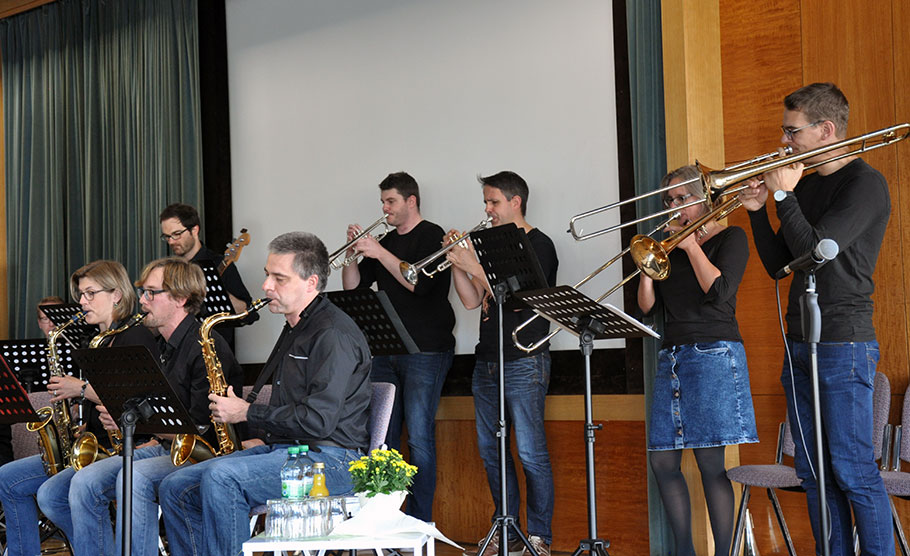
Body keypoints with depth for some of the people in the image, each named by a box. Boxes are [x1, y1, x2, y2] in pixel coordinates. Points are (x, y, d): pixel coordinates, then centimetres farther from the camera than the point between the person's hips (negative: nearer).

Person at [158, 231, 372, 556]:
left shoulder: (333, 334, -13)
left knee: (221, 478, -31)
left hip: (329, 460, -10)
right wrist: (264, 438, 10)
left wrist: (247, 413, -12)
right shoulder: (294, 329, 20)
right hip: (281, 450, 10)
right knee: (176, 488, -2)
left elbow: (318, 420, -22)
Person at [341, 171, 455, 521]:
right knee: (382, 436, 6)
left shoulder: (432, 237, -3)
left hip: (426, 351, -7)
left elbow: (419, 283, -17)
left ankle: (419, 521, -4)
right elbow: (353, 287, 12)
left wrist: (379, 253, -17)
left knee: (419, 437, -9)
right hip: (386, 351, 7)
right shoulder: (384, 240, 17)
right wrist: (353, 253, -3)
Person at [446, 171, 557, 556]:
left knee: (530, 453, -7)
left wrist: (473, 266, -17)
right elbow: (472, 301, 13)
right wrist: (455, 263, 1)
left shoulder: (539, 245, -4)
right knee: (490, 451, 9)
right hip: (487, 362, 8)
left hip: (524, 362, -8)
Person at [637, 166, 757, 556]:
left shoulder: (730, 238, 3)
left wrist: (691, 245, -6)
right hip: (671, 358, 6)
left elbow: (719, 291, -13)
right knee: (662, 462, 3)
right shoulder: (668, 247, 18)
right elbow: (648, 307, 12)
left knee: (710, 463, -9)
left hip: (714, 355, -6)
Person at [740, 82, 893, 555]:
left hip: (844, 344, -8)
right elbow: (779, 265, 15)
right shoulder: (804, 184, 16)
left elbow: (816, 250, -18)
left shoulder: (864, 184, -8)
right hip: (800, 345, 8)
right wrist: (758, 210, 3)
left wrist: (783, 196, -10)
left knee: (852, 471, -7)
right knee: (814, 474, 9)